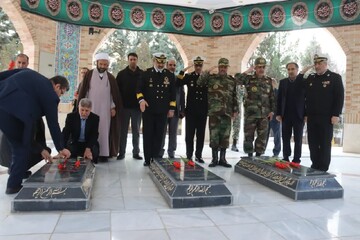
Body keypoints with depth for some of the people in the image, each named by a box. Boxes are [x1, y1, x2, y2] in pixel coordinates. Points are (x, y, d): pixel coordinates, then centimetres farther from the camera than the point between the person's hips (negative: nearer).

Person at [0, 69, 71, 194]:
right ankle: (14, 184, 16)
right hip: (11, 112, -7)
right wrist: (61, 148, 15)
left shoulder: (29, 72, 23)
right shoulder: (50, 95, 3)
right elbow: (53, 124, 6)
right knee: (23, 146, 12)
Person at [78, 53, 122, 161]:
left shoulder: (111, 78, 8)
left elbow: (115, 94, 8)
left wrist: (114, 107, 1)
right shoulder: (89, 75, 3)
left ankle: (103, 153, 4)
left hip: (105, 109, 1)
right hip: (91, 108, -1)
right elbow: (82, 91, 2)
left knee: (104, 130, 0)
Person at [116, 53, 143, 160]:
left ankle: (136, 152, 15)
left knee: (136, 131, 7)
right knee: (123, 130, 4)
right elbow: (117, 90, 2)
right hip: (124, 106, 0)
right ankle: (121, 152, 12)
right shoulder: (121, 74, 4)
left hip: (137, 107, 0)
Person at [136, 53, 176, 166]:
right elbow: (139, 89, 4)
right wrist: (141, 100, -14)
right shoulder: (146, 74, 2)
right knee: (147, 135, 3)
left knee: (159, 136, 6)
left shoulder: (170, 75, 6)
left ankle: (156, 159, 16)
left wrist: (172, 108, 5)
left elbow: (173, 94, 8)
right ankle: (147, 159, 11)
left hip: (162, 111, 1)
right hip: (148, 110, -1)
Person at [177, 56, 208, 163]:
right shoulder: (188, 76, 3)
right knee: (189, 134, 2)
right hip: (191, 110, -1)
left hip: (203, 111, 2)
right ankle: (189, 156, 11)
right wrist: (183, 71, -18)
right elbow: (177, 83, -11)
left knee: (201, 134, 7)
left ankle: (198, 156, 17)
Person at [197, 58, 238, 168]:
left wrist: (235, 109, 8)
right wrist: (207, 71, -15)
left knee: (225, 136, 5)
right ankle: (214, 159, 11)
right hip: (214, 112, -2)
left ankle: (222, 159, 15)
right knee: (214, 136, 1)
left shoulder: (232, 80, 12)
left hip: (227, 113, 2)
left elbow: (235, 96, 14)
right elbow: (199, 82, -10)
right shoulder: (211, 78, 5)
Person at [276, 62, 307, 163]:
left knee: (298, 139, 5)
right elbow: (279, 99, 6)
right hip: (285, 115, 3)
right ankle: (285, 158, 16)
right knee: (285, 138, 7)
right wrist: (278, 113, 0)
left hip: (299, 115, -3)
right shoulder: (283, 82, 8)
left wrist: (306, 114, -9)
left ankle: (296, 160, 11)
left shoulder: (303, 81, -1)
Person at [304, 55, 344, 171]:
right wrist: (305, 113, 7)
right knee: (313, 143, 7)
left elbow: (340, 97, -6)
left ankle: (323, 168, 9)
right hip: (311, 117, 4)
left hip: (326, 117, -4)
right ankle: (314, 165, 17)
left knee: (325, 144, 2)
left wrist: (336, 115, -13)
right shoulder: (310, 78, 13)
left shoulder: (335, 77, 0)